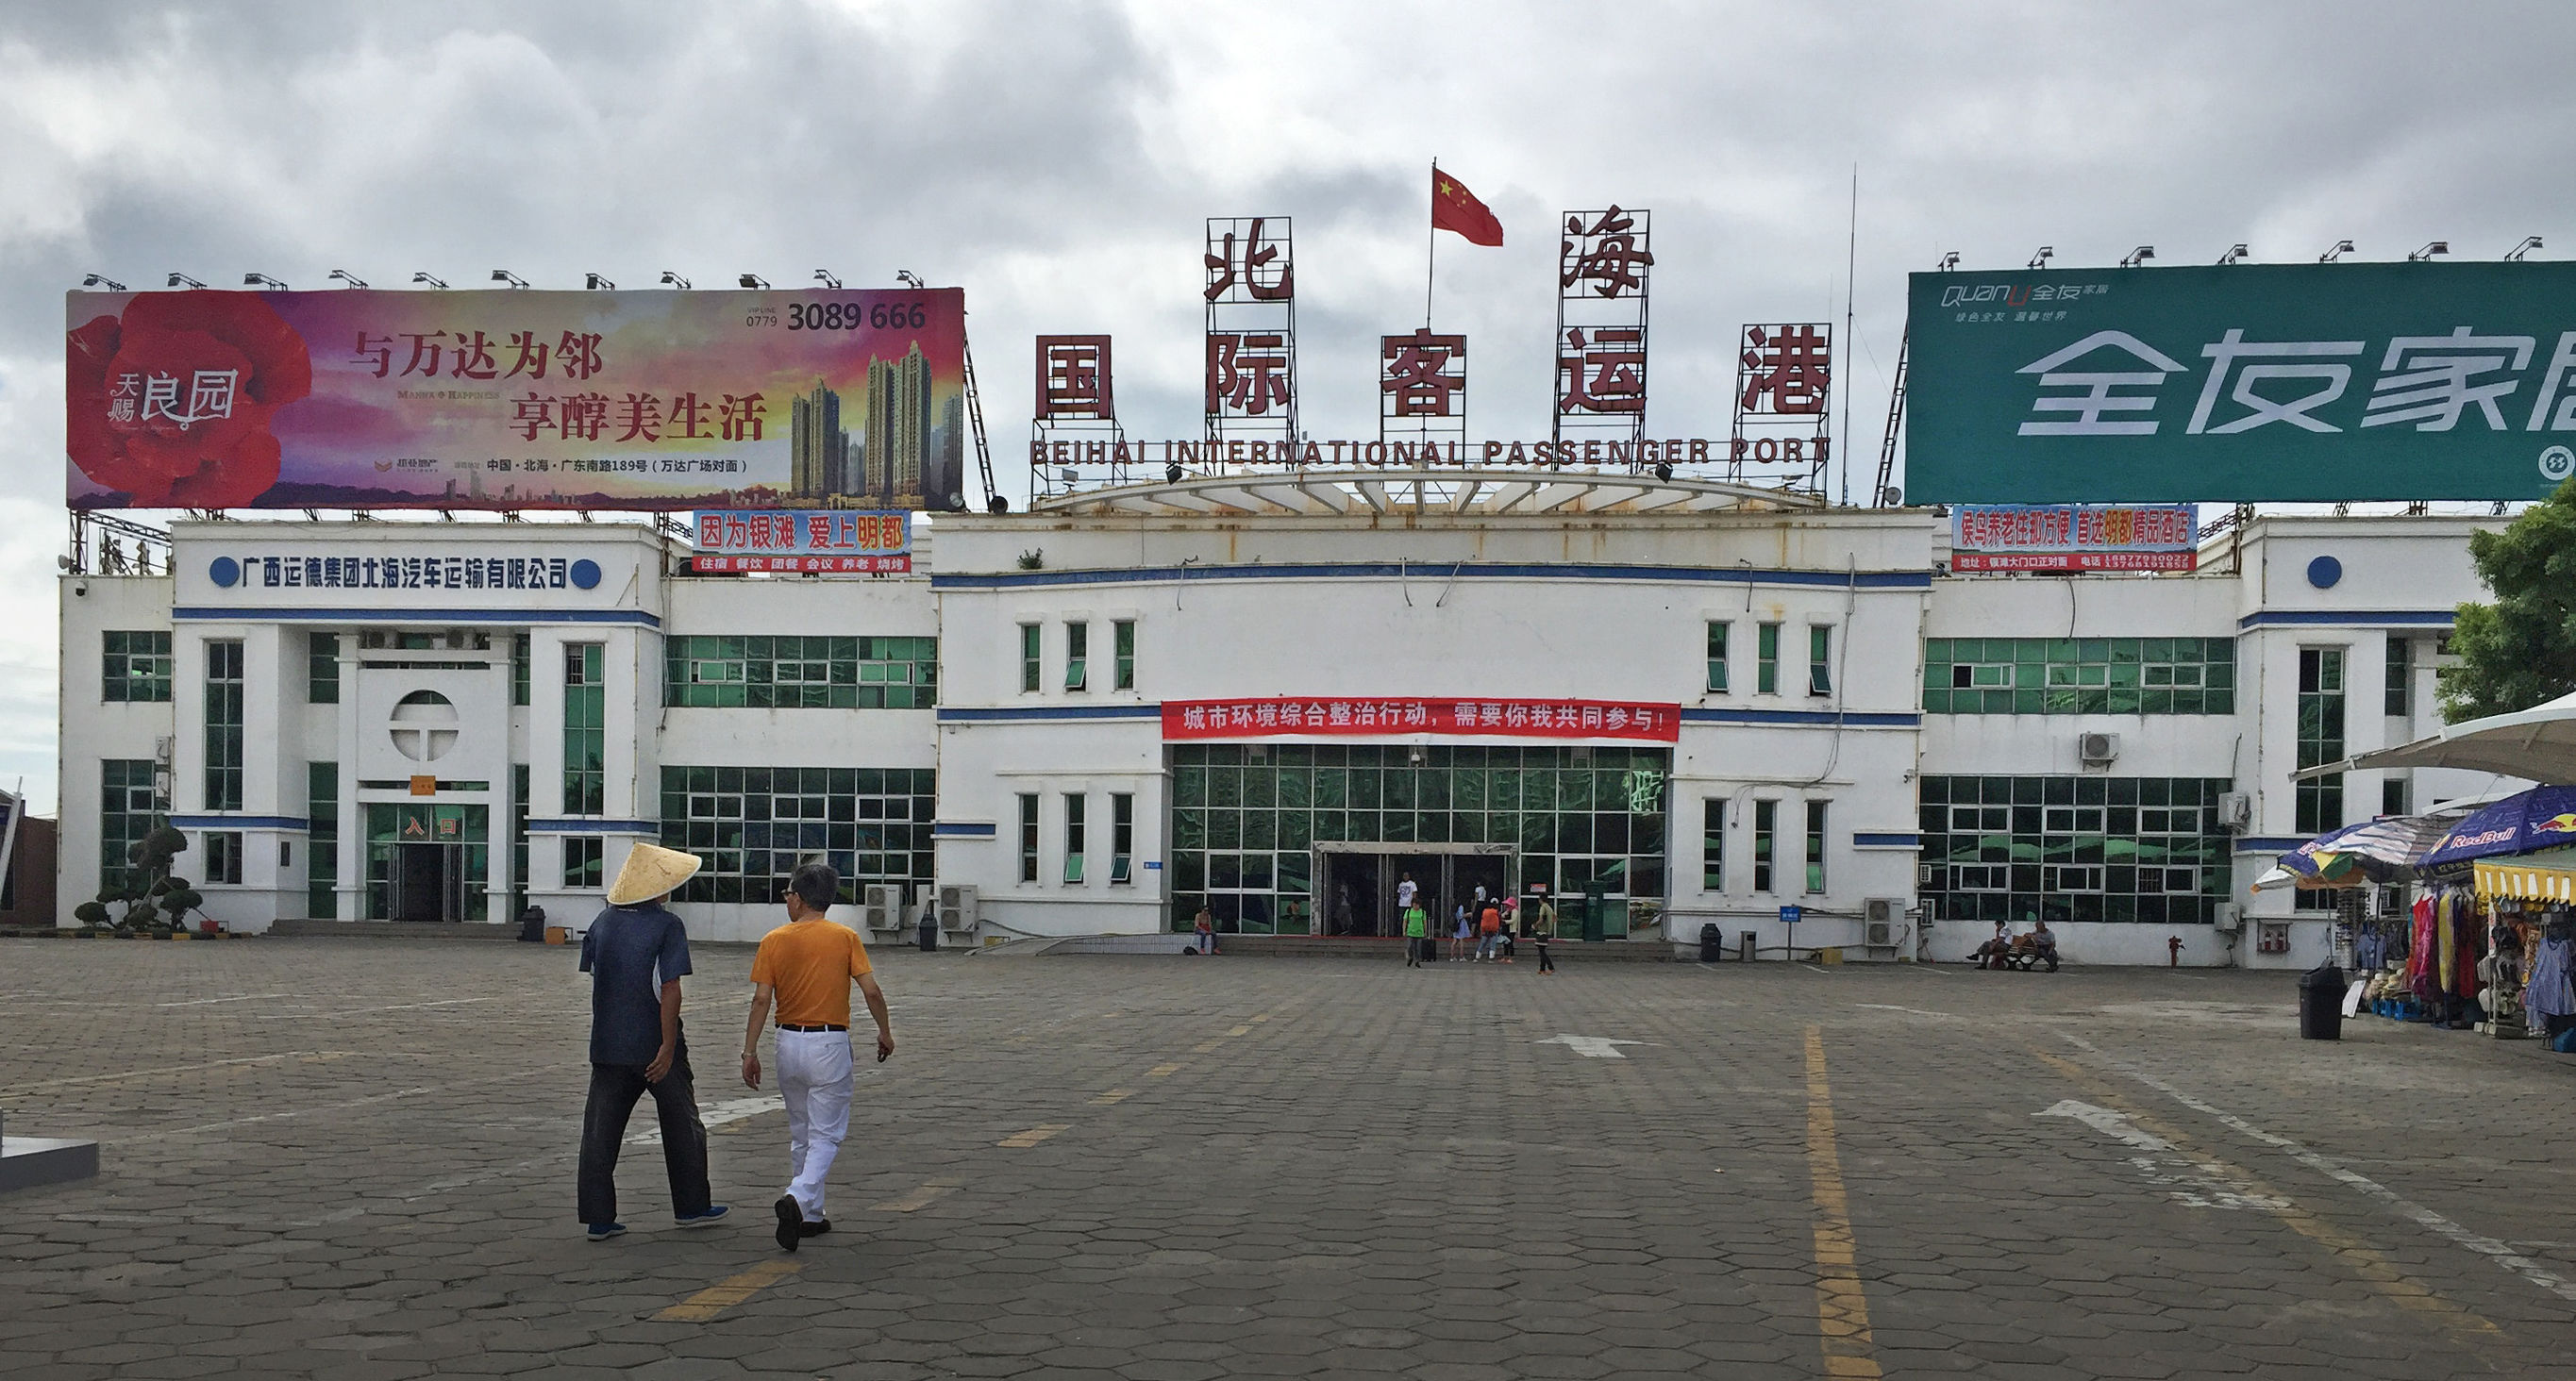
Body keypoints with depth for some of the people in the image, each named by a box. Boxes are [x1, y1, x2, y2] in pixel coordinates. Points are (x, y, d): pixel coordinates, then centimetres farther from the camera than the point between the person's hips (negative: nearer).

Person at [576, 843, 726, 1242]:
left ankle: (598, 1218, 3)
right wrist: (668, 1047, -16)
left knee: (600, 1132, 5)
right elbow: (669, 989, -17)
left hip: (607, 1045, 4)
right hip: (653, 1045, -4)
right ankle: (691, 1206, 21)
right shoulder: (667, 926, -12)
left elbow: (594, 978, 12)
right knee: (682, 1127, 12)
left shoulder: (603, 922, 6)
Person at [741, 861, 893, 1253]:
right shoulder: (845, 938, -4)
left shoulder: (774, 941, -1)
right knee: (826, 1135, 1)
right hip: (830, 1044, -3)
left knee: (800, 1133, 17)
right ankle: (798, 1199, -22)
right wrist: (885, 1031, 6)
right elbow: (870, 990, -8)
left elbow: (761, 999, -5)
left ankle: (811, 1215, 22)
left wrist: (750, 1051, -2)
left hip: (789, 1042, 3)